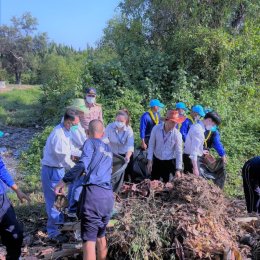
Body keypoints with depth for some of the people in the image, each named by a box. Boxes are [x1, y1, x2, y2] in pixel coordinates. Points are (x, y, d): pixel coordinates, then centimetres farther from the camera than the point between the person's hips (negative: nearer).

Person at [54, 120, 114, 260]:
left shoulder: (91, 142, 5)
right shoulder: (108, 149, 26)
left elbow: (83, 164, -12)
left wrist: (64, 180, -12)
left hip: (93, 193, -7)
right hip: (108, 196, 7)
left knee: (89, 240, -4)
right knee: (101, 236, 23)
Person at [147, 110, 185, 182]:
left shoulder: (177, 134, -15)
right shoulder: (156, 128, -13)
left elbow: (179, 152, -11)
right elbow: (151, 145, -5)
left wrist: (178, 169, -13)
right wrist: (149, 161, -5)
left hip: (169, 162, -1)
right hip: (156, 161, 1)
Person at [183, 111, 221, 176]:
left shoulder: (197, 126, 9)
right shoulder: (198, 130, -21)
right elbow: (194, 149, -26)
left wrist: (201, 151, 26)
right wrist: (195, 168, -27)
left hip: (188, 156, 10)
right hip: (192, 158, -10)